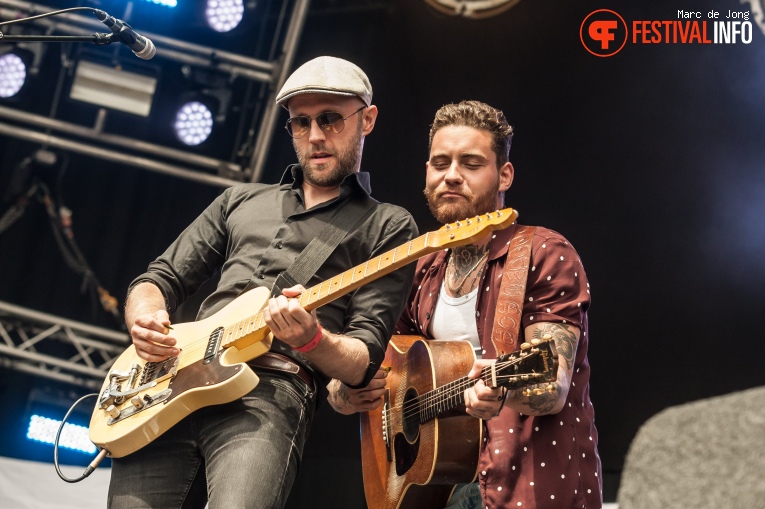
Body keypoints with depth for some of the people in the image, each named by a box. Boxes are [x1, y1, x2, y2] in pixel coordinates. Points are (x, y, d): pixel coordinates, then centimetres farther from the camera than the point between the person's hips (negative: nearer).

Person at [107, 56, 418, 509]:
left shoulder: (388, 227, 11)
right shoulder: (241, 200, 26)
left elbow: (361, 365, 3)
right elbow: (158, 280, 24)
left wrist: (310, 339, -18)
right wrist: (145, 319, 0)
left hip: (273, 391, -4)